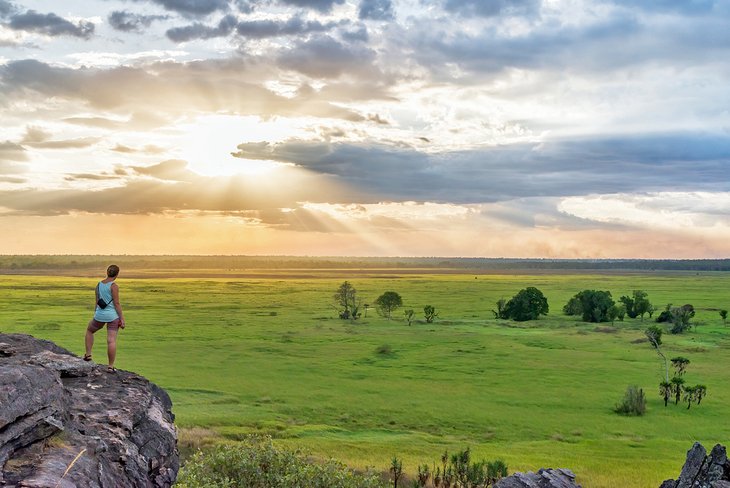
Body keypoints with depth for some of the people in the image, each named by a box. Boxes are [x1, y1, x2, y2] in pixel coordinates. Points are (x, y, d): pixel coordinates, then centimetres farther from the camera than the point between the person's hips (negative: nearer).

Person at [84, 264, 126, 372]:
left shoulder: (99, 284, 7)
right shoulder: (114, 286, -11)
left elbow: (97, 302, 13)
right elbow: (117, 304, -14)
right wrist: (122, 319, -9)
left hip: (100, 314, 5)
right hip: (113, 315, -5)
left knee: (89, 330, 32)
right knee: (111, 341, -4)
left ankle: (88, 354, 28)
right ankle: (111, 366, -2)